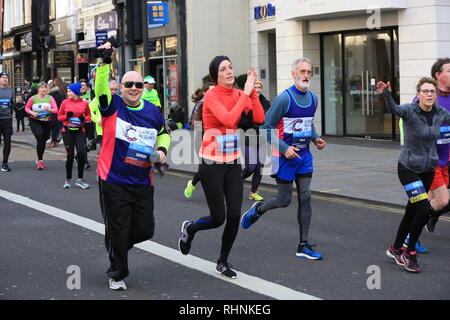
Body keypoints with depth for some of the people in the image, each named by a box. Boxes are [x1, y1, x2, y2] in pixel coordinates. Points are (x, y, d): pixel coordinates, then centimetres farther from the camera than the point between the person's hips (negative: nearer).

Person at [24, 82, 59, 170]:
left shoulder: (50, 98, -3)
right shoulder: (33, 98, -4)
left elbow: (56, 110, -8)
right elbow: (26, 108, 8)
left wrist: (49, 109, -28)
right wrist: (32, 112, -11)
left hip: (47, 122, 2)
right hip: (35, 121, -2)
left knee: (43, 141, 12)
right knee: (40, 136, -25)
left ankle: (39, 159, 37)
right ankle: (40, 161, -16)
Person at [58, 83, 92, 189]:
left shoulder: (84, 103, 0)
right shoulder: (65, 102, 1)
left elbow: (89, 116, 12)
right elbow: (59, 116, 8)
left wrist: (84, 119, -9)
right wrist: (66, 116, -12)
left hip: (80, 131, 0)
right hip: (67, 132, 0)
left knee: (81, 153, -13)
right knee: (70, 155, 2)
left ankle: (80, 180, 1)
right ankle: (68, 180, 18)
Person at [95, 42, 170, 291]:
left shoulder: (153, 112, 5)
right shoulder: (113, 106, -4)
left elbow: (164, 133, 23)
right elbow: (100, 88, -23)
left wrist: (162, 150, 4)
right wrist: (104, 62, -36)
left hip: (143, 183, 4)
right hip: (114, 181, -4)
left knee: (145, 230, 9)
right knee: (117, 231, 3)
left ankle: (119, 245, 40)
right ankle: (117, 274, 22)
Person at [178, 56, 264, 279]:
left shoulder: (239, 94, 5)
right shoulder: (212, 96, -13)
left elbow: (259, 118, -7)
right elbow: (228, 119, -29)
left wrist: (252, 91, -12)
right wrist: (246, 94, -23)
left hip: (233, 164, 5)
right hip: (212, 164, -5)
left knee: (234, 215, -1)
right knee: (218, 218, -2)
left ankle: (223, 262, 19)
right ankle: (189, 229, 32)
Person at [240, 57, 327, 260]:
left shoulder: (313, 98, 6)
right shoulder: (284, 98, -16)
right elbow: (266, 128, -14)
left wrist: (315, 138, 4)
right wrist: (284, 148, -22)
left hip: (304, 155, 6)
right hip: (285, 156, -6)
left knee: (305, 198, 1)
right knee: (284, 200, 1)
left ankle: (304, 246, 6)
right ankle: (258, 209, 33)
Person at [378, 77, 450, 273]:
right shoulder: (410, 111, -17)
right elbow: (395, 109, -38)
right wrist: (387, 95, -59)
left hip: (428, 170, 6)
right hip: (408, 169, -5)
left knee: (411, 212, 13)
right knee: (424, 209, -16)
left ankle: (395, 249, 32)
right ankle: (409, 253, 1)